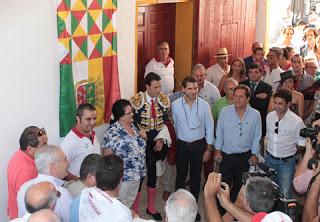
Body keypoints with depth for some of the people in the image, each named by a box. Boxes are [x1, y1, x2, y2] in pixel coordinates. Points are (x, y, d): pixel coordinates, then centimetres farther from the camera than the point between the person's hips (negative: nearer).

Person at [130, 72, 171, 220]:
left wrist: (161, 139, -8)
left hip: (157, 142, 3)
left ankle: (151, 207, 34)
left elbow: (166, 122, 2)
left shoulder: (164, 100, -1)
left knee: (153, 174, 16)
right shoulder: (136, 100, -12)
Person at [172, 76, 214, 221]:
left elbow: (209, 127, -2)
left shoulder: (204, 105, -10)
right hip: (181, 145, 0)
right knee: (181, 176, 11)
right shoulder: (175, 105, -11)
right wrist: (173, 145, 6)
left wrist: (209, 149, -1)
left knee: (196, 177, 10)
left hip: (199, 145, 0)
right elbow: (173, 126, 0)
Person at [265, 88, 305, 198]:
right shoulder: (269, 116, -4)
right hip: (269, 159, 5)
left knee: (285, 194, 4)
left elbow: (301, 141, -7)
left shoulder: (296, 121, -19)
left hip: (286, 161, -4)